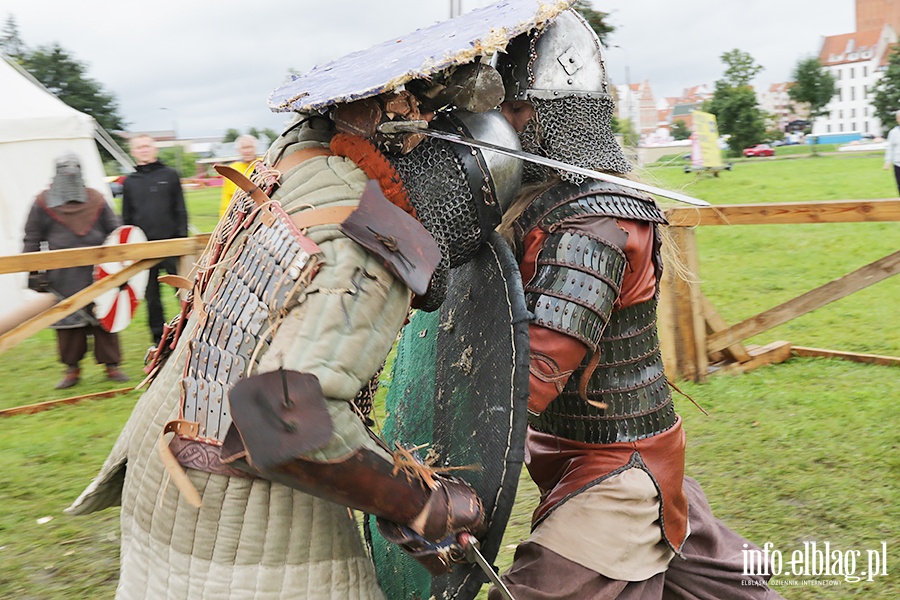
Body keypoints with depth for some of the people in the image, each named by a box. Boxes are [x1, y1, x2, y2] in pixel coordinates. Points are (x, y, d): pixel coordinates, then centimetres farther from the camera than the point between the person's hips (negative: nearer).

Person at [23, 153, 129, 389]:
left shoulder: (96, 200, 8)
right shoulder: (44, 203, 5)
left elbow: (115, 232, 12)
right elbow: (32, 239, 8)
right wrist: (33, 272, 2)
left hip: (97, 273, 0)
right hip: (62, 278, 0)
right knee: (67, 323, 3)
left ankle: (111, 365, 13)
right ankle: (72, 369, 16)